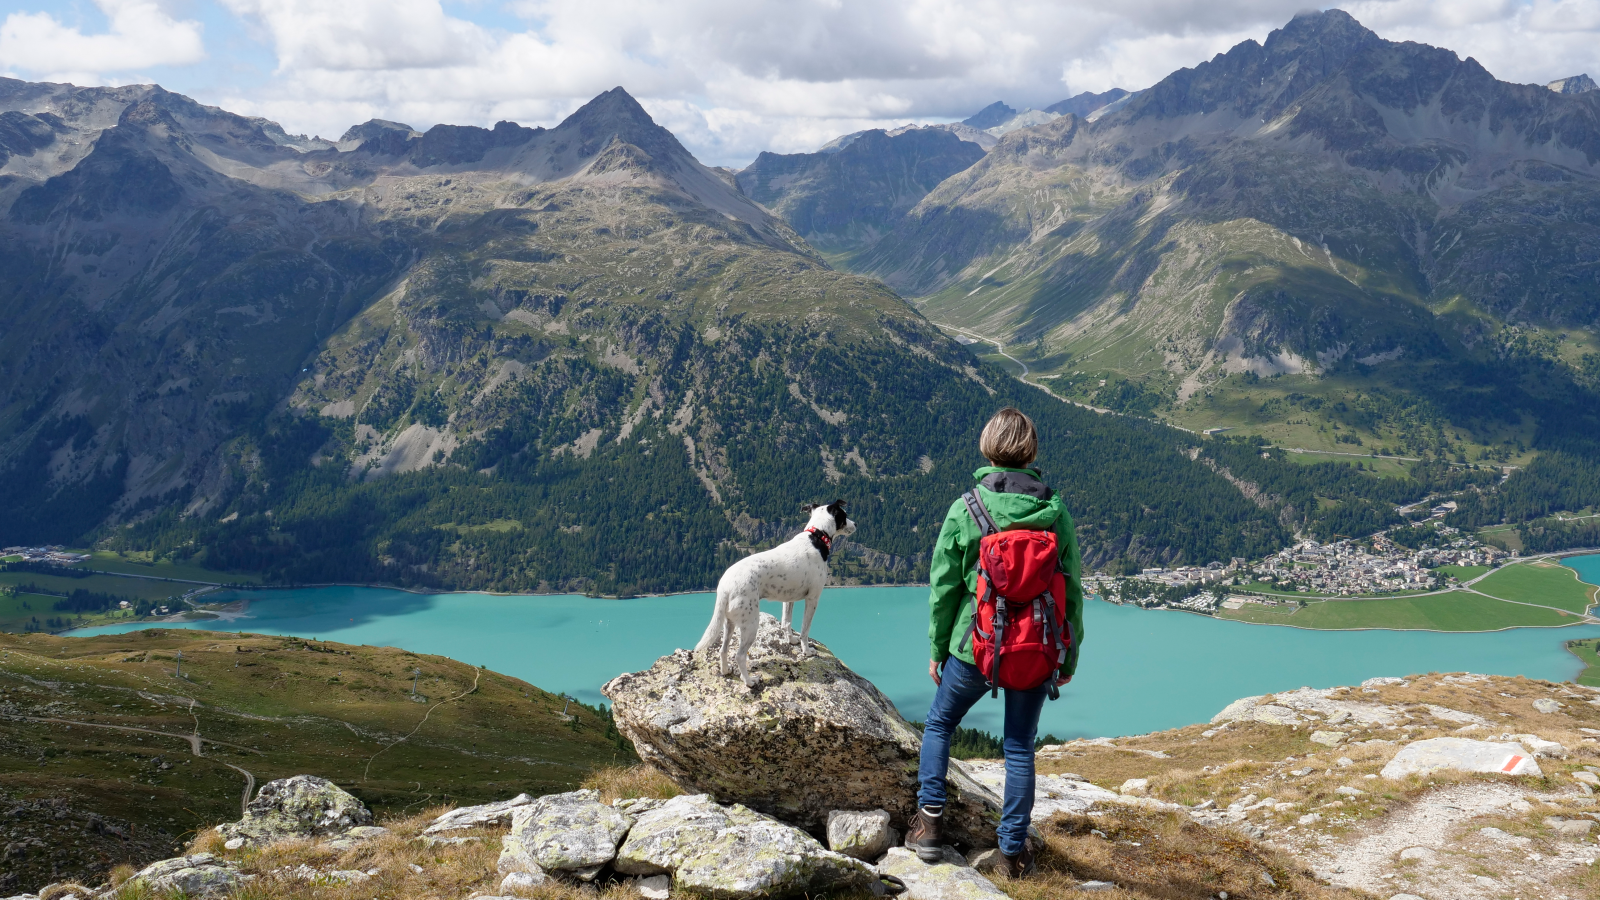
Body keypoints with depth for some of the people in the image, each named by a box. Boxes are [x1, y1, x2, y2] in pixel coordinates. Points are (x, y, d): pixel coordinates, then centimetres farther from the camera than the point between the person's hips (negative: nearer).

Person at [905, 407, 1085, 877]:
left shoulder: (963, 511, -10)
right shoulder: (1056, 513, -5)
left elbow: (943, 587, -4)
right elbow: (1072, 591, 0)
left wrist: (937, 649, 9)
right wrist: (1068, 659, 12)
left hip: (974, 646, -1)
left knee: (939, 723, 21)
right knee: (1020, 747, 14)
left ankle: (930, 821, 17)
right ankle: (1014, 848, 19)